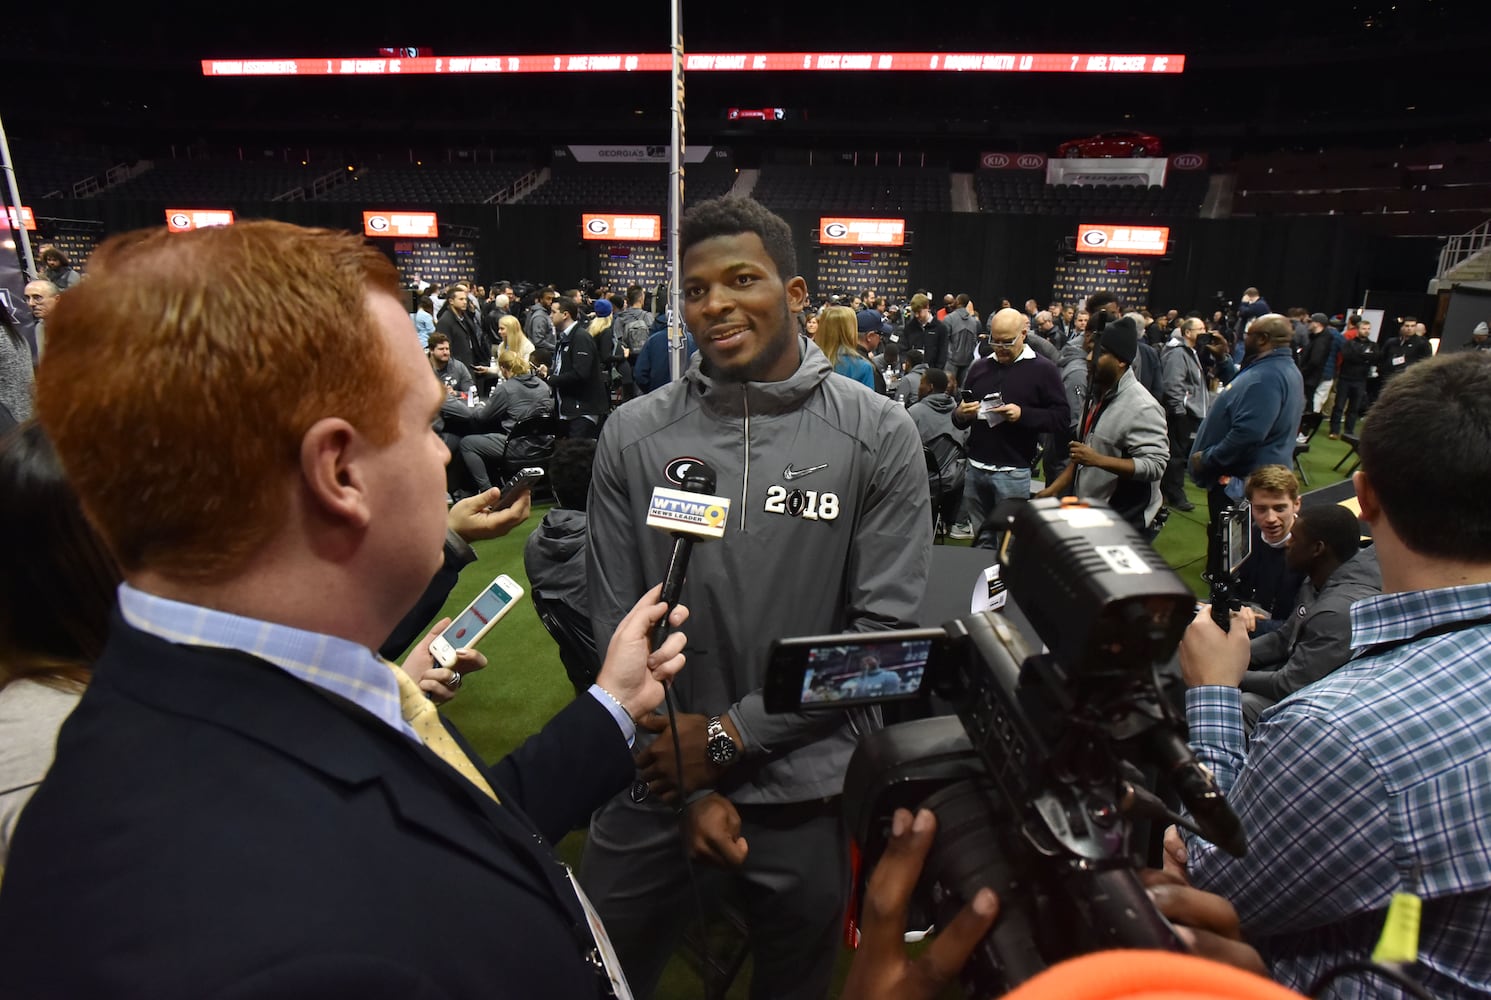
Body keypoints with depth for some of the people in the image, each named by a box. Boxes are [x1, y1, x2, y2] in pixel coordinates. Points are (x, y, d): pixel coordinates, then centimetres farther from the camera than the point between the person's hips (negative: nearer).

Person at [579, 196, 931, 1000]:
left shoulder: (878, 436, -8)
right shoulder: (633, 436, -6)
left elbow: (884, 626, -10)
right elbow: (617, 625, -3)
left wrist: (730, 734, -14)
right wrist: (689, 787, -7)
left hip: (805, 791, 0)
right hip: (653, 787, 1)